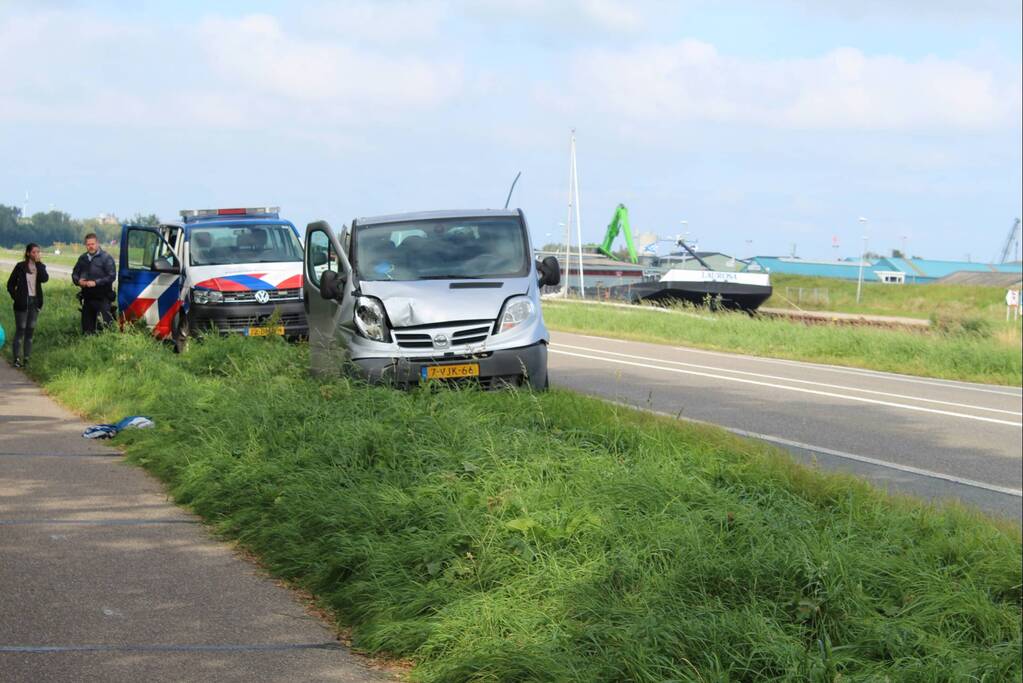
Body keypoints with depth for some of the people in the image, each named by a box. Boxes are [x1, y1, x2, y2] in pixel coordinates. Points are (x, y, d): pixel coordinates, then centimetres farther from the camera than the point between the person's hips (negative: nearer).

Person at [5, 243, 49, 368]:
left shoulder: (40, 266, 5)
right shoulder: (20, 266, -3)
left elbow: (45, 278, -15)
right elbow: (11, 283, 2)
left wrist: (38, 262, -14)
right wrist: (15, 297, -6)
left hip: (35, 301, 3)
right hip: (22, 302, -3)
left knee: (30, 330, 6)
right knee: (20, 330, -4)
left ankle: (26, 358, 10)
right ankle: (17, 358, -2)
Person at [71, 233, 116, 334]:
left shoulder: (106, 258, -5)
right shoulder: (83, 258, 14)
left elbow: (111, 276, -12)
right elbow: (74, 273, 22)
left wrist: (96, 282, -19)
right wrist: (78, 281, -2)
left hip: (102, 298, -6)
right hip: (87, 297, 6)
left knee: (105, 323, -13)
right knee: (87, 324, 10)